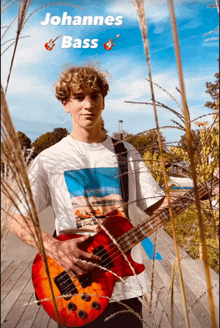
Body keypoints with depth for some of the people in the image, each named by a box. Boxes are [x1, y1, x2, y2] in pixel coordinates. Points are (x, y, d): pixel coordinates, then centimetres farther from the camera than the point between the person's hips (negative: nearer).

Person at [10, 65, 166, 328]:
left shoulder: (126, 153, 3)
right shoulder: (49, 160, -6)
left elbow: (157, 206, 0)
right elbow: (17, 220, -6)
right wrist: (54, 248, -22)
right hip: (77, 290, -2)